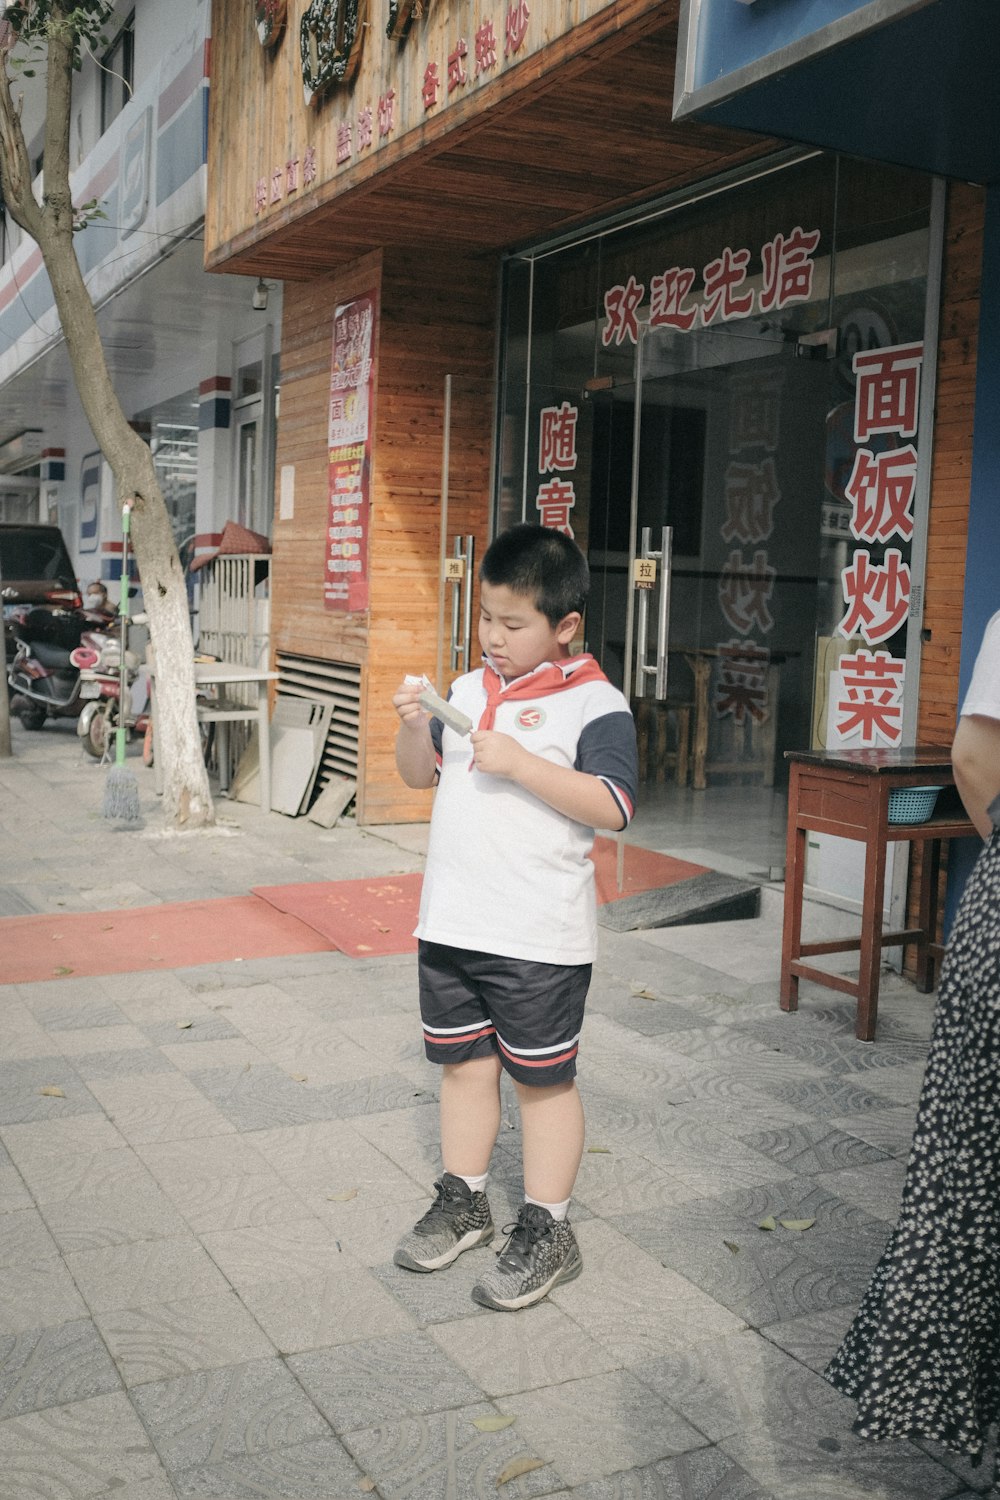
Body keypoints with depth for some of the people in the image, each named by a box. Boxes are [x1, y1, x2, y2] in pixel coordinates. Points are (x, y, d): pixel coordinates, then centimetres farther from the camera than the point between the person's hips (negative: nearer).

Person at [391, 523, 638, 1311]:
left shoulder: (596, 705, -10)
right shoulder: (470, 690, 9)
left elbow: (612, 806, -20)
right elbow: (420, 774, 17)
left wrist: (520, 764, -25)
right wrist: (413, 726, -4)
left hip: (540, 937, -6)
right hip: (452, 921, 6)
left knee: (543, 1078, 6)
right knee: (464, 1064, 17)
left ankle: (547, 1229, 19)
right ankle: (463, 1201, 34)